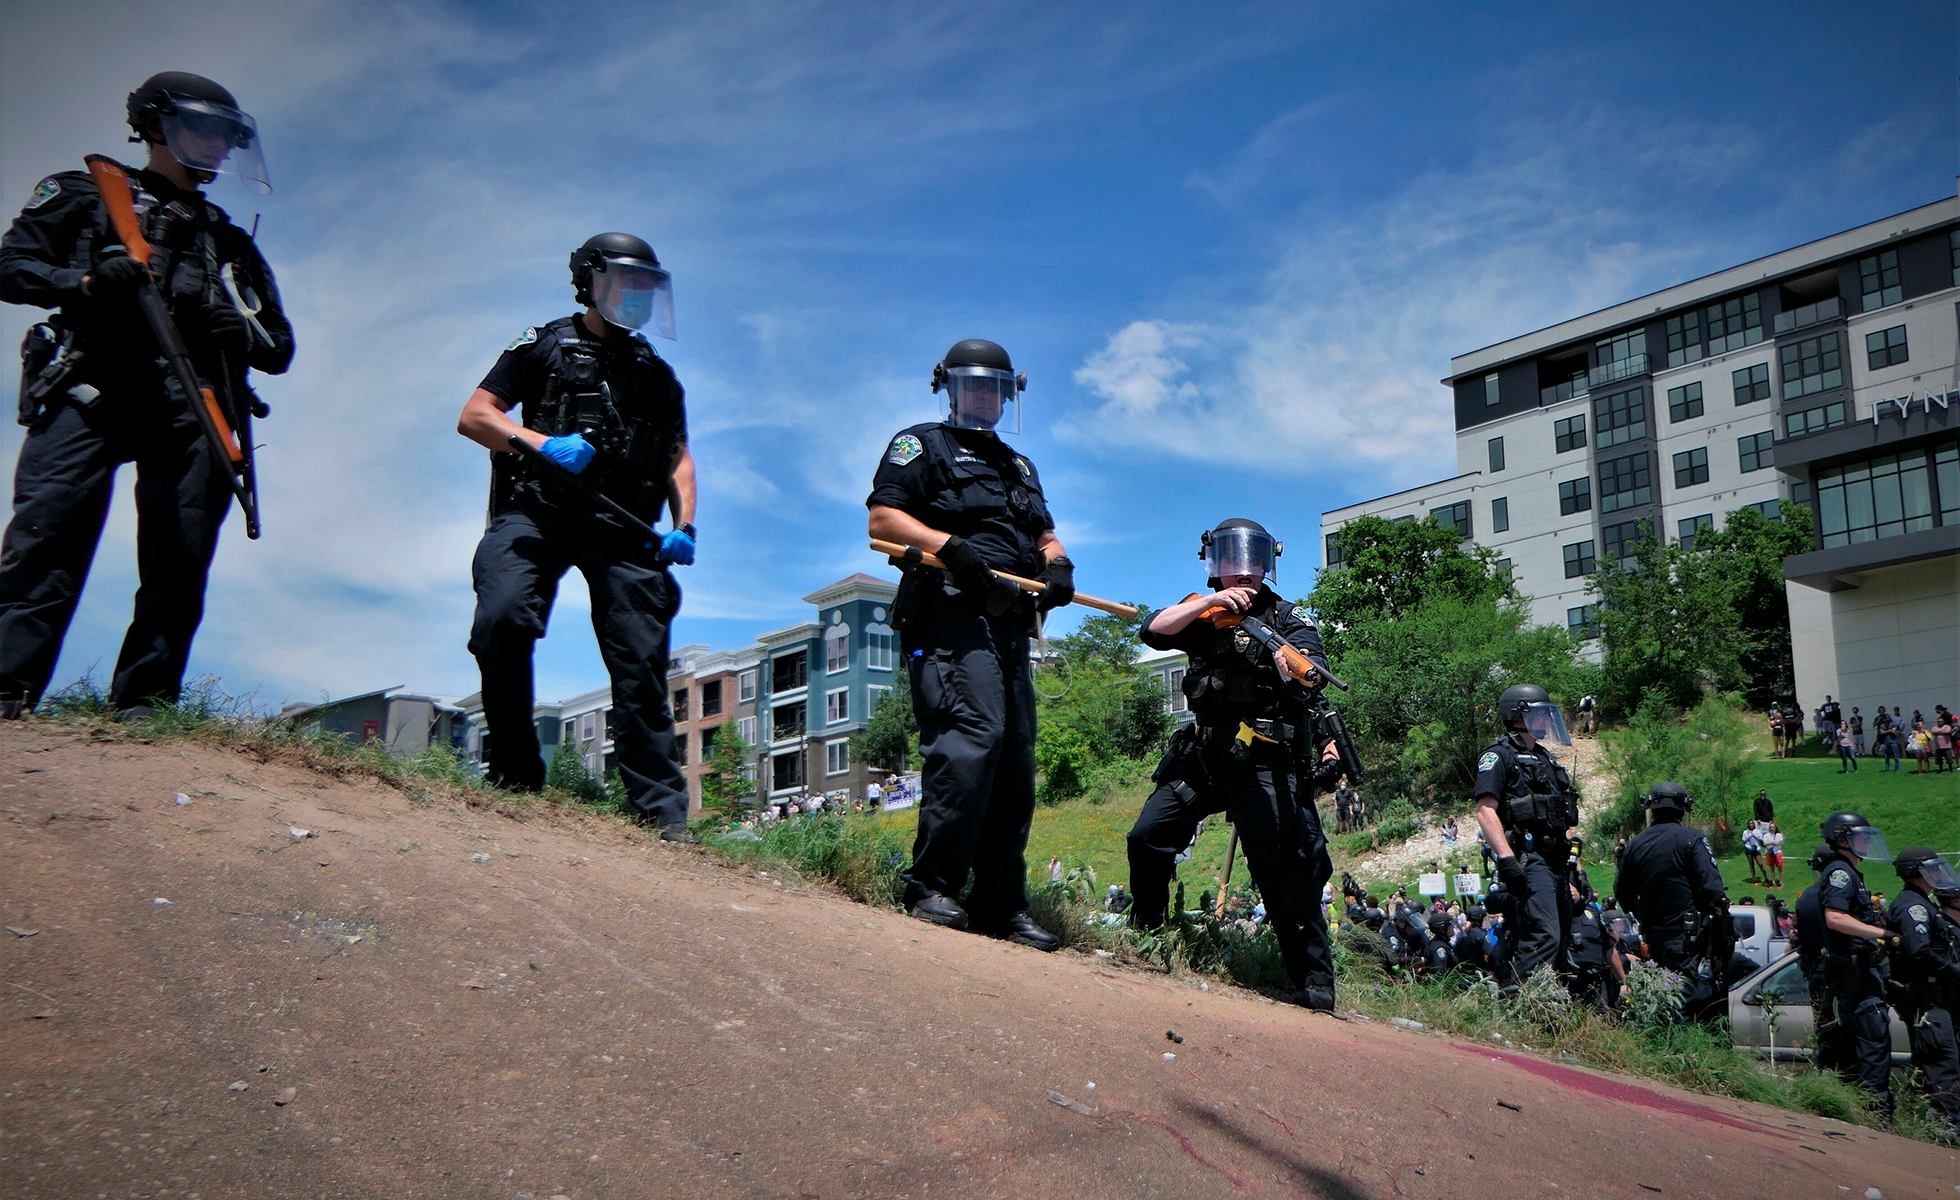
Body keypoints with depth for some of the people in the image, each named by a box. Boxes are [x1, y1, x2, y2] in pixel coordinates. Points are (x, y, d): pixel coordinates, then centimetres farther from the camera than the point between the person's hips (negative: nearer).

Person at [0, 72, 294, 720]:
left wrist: (239, 329, 3)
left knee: (179, 562, -8)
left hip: (192, 405, 3)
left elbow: (280, 348, 26)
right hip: (91, 386, -3)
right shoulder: (87, 195, 22)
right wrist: (85, 282, -9)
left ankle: (141, 711, -9)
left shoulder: (232, 242, 30)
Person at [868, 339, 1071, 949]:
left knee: (1015, 761, 3)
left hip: (1009, 624, 8)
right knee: (972, 738, -23)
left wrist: (1058, 564, 4)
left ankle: (1001, 906, 7)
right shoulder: (922, 446, 11)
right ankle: (931, 887, -19)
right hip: (950, 616, -7)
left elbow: (1045, 536, 28)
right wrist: (949, 545, -17)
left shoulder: (1018, 466, 33)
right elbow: (882, 518, -2)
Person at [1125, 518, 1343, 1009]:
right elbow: (1155, 631, -5)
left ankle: (1314, 981, -7)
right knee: (1147, 839, 2)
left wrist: (1299, 667, -41)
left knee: (1282, 870, -12)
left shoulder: (1286, 617, 3)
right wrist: (1210, 601, -18)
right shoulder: (1202, 614, 13)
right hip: (1203, 756, 5)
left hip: (1265, 764, -4)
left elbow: (1312, 667, -16)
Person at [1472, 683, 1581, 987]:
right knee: (1544, 938, -19)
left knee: (1563, 944, 8)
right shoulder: (1499, 756, -4)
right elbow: (1485, 811, -15)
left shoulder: (1544, 758, 25)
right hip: (1528, 862, -9)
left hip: (1555, 862, 9)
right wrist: (1506, 858, -24)